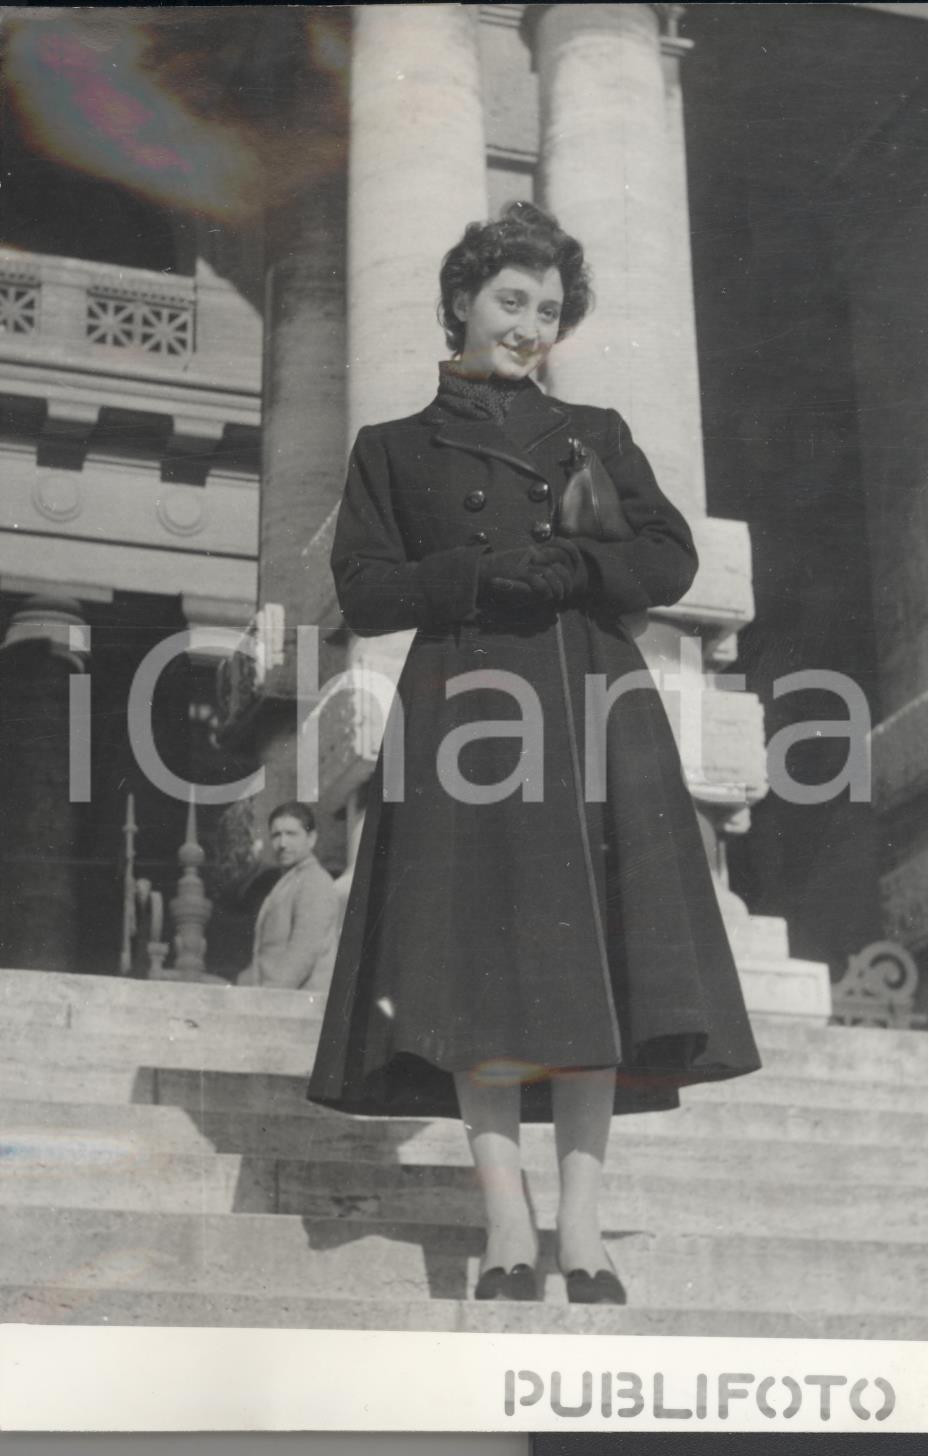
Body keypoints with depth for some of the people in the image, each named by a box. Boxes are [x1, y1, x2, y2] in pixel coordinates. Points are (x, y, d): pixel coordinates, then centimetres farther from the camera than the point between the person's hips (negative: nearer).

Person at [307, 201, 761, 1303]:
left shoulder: (596, 434, 21)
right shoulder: (395, 449, 17)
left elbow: (671, 559, 10)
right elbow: (363, 591, 6)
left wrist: (576, 569, -10)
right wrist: (477, 575, -11)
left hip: (594, 710, 2)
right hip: (467, 709, -1)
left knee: (591, 959, -7)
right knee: (480, 966, -11)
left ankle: (582, 1233, -6)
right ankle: (507, 1231, -9)